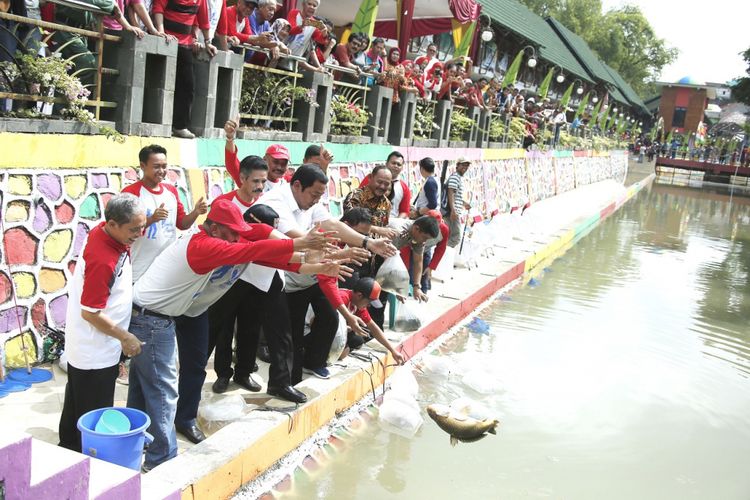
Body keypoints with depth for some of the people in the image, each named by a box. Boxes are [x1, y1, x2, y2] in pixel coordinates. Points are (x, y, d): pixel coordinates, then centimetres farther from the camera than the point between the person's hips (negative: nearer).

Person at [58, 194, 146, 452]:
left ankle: (69, 447, 45)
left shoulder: (103, 231, -7)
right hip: (96, 353, -10)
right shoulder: (103, 260, -33)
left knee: (76, 401, 26)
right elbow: (91, 313, -27)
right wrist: (125, 337, -16)